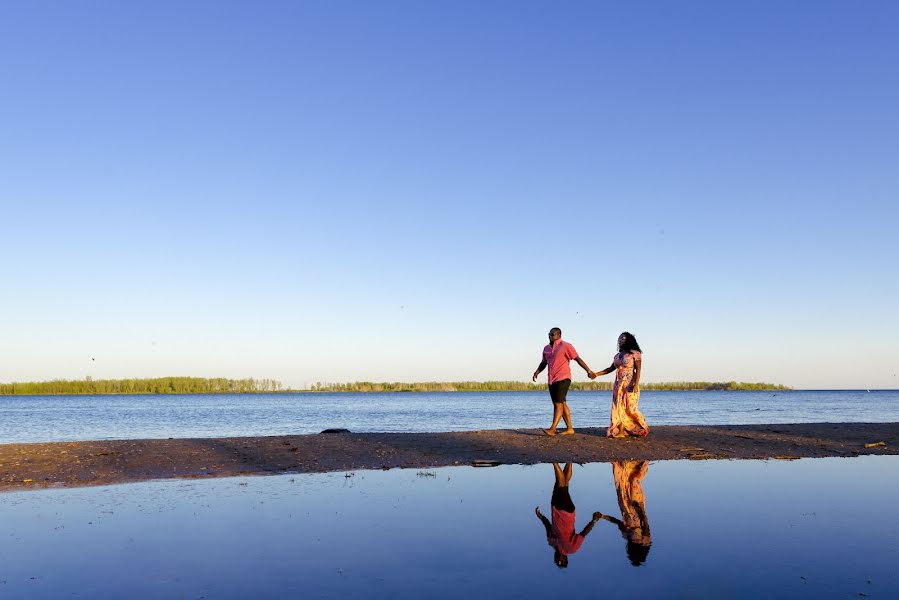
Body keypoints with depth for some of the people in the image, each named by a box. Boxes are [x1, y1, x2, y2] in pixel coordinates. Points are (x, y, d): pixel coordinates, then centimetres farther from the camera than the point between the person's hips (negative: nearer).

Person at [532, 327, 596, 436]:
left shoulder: (566, 346, -5)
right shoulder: (547, 348, 15)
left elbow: (578, 359, -6)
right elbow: (544, 363, 25)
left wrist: (588, 371, -8)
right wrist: (537, 372, 6)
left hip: (563, 379, -8)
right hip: (551, 380, 8)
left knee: (558, 403, -13)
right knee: (562, 403, 11)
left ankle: (552, 429, -18)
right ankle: (569, 428, 17)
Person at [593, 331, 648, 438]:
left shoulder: (635, 353, -3)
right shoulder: (617, 355, 16)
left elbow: (638, 370, -9)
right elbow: (611, 368, 18)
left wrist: (636, 384, -19)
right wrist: (596, 374, 11)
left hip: (630, 385, -6)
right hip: (619, 384, 6)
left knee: (630, 408, -8)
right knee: (618, 407, 0)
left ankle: (641, 429, 6)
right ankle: (617, 430, 3)